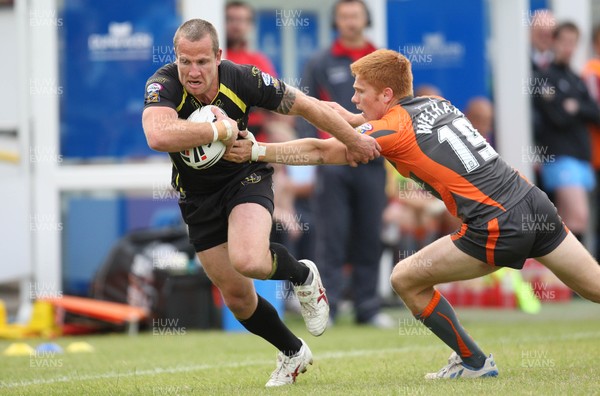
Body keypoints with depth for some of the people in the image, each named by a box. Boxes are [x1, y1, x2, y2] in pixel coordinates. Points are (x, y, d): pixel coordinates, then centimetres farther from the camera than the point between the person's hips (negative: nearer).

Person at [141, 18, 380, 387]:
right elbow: (159, 136, -49)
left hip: (245, 178, -2)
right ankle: (294, 353, 36)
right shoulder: (163, 85, -28)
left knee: (248, 261, -32)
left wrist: (355, 141, 1)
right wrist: (221, 129, -39)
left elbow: (308, 106, -9)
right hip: (198, 197, 2)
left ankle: (303, 275, 4)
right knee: (237, 298, 9)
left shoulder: (242, 79, -24)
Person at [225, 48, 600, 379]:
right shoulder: (436, 103, 17)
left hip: (497, 229, -7)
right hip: (537, 205, 7)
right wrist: (352, 118, 31)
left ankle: (474, 362, 16)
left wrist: (257, 151, 7)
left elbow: (320, 152, 1)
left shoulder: (392, 129, -3)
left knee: (407, 279, 7)